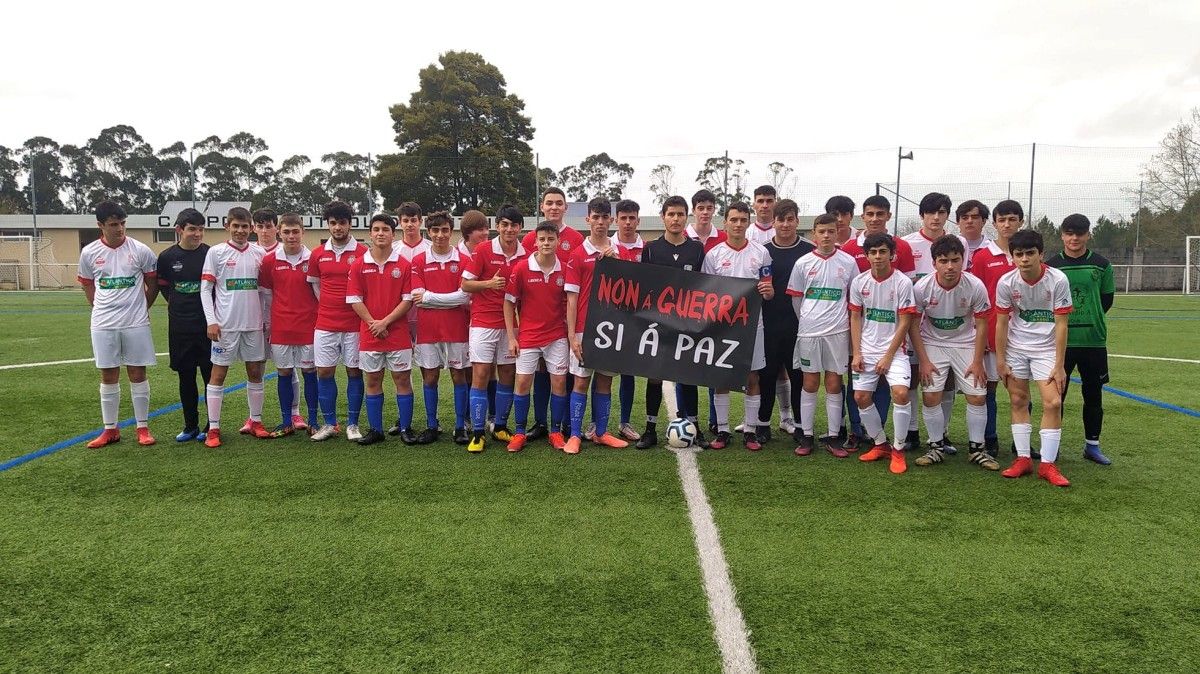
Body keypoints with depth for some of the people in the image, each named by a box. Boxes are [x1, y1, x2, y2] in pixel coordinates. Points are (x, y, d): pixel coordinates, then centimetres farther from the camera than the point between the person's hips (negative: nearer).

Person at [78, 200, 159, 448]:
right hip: (103, 325, 2)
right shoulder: (89, 253, 1)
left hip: (136, 324, -2)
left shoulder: (141, 250, -5)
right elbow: (88, 286, 15)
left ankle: (143, 428, 14)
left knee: (138, 374, 4)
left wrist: (140, 309, 9)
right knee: (108, 377, 8)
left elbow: (152, 284, 6)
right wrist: (103, 309, 10)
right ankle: (110, 430, 18)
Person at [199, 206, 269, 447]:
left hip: (254, 324, 3)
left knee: (255, 372, 9)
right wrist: (211, 321, -11)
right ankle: (213, 428, 6)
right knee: (218, 373, 1)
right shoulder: (216, 252, -2)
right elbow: (205, 289, -3)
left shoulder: (259, 253, 7)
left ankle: (255, 421, 21)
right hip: (225, 325, -3)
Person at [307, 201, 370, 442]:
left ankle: (352, 424, 14)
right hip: (325, 325, 3)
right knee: (324, 372, 4)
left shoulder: (362, 252, -4)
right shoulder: (318, 254, 6)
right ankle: (329, 423, 16)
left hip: (354, 324, -3)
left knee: (354, 371, 4)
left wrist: (357, 306, -3)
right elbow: (314, 283, 17)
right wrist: (328, 306, 11)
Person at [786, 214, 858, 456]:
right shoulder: (803, 263, 2)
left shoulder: (848, 262, 3)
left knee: (834, 384, 4)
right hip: (809, 331, 0)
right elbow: (796, 298, 10)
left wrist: (841, 320, 7)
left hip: (837, 332, 0)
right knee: (809, 383, 5)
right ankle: (805, 435, 13)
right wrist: (806, 321, 10)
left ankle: (833, 437, 12)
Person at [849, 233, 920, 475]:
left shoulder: (903, 283, -9)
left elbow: (904, 323, -8)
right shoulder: (859, 282, 1)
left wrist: (888, 357, -11)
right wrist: (856, 353, -2)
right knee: (861, 397, 1)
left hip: (893, 350, -4)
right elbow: (855, 318, 6)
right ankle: (880, 444, 22)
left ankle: (898, 450, -3)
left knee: (901, 392, -21)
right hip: (866, 351, 4)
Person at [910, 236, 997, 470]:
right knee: (930, 396, -9)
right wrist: (923, 361, -11)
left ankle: (977, 449, 13)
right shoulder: (921, 288, -20)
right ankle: (936, 448, 8)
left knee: (977, 396, -4)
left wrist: (977, 362, -9)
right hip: (933, 343, 0)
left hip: (965, 344, 1)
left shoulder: (975, 286, -19)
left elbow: (981, 325, -8)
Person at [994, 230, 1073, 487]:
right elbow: (1001, 323, -2)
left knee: (1053, 403, -10)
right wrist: (1000, 360, -2)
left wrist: (1059, 365, -13)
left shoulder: (1058, 280, -16)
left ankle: (1047, 464, -1)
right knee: (1018, 401, 4)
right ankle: (1023, 458, 14)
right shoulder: (1006, 282, -10)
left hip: (1046, 347, -2)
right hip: (1015, 347, 2)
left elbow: (1061, 324, -13)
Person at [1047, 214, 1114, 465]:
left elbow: (1106, 300, 8)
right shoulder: (1051, 266, 0)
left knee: (1093, 394, 9)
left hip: (1094, 341, 2)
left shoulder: (1101, 265, 4)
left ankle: (1092, 445, 22)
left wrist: (1089, 320, 2)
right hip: (1059, 341, -1)